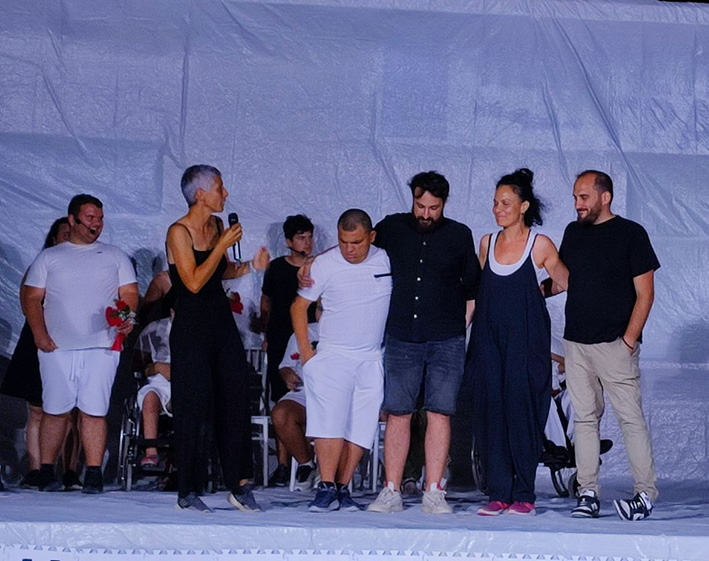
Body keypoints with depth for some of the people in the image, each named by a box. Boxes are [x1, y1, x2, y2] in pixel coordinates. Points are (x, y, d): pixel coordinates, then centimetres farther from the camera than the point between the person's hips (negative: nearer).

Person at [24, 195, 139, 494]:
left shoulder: (114, 256, 16)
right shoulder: (49, 257, 13)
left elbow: (129, 294, 10)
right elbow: (32, 298, 9)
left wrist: (125, 319, -11)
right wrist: (39, 334, -5)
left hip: (101, 346, 0)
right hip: (57, 347, 0)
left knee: (94, 411, -6)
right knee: (55, 410, -1)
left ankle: (94, 474, -4)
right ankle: (46, 472, 8)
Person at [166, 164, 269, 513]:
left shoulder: (216, 226, 10)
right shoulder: (179, 232, -11)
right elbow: (194, 282, -19)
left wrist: (251, 266, 5)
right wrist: (223, 245, -17)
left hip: (222, 324, 7)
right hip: (192, 329, -7)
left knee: (235, 403, 3)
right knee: (196, 409, -4)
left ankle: (239, 485, 9)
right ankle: (188, 493, 6)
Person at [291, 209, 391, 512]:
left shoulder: (386, 260, 1)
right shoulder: (324, 264, -4)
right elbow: (299, 306, 4)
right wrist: (305, 351, -1)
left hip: (372, 360, 2)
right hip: (332, 355, -2)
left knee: (360, 426, -1)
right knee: (330, 421, -14)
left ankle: (343, 488, 5)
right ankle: (326, 488, -14)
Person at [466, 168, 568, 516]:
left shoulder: (540, 245, -2)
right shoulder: (487, 242, 11)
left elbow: (568, 282, 5)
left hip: (525, 339, -4)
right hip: (489, 337, 4)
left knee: (522, 412, -4)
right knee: (490, 412, 0)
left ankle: (524, 494, 4)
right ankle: (498, 493, 5)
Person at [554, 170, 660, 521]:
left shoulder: (631, 234, -2)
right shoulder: (573, 232, 14)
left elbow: (645, 293, -4)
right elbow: (561, 279, 26)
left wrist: (628, 340, -11)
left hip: (615, 343, -5)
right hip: (576, 343, 5)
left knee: (630, 417, -7)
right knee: (584, 418, 5)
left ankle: (646, 492, -3)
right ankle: (588, 492, 8)